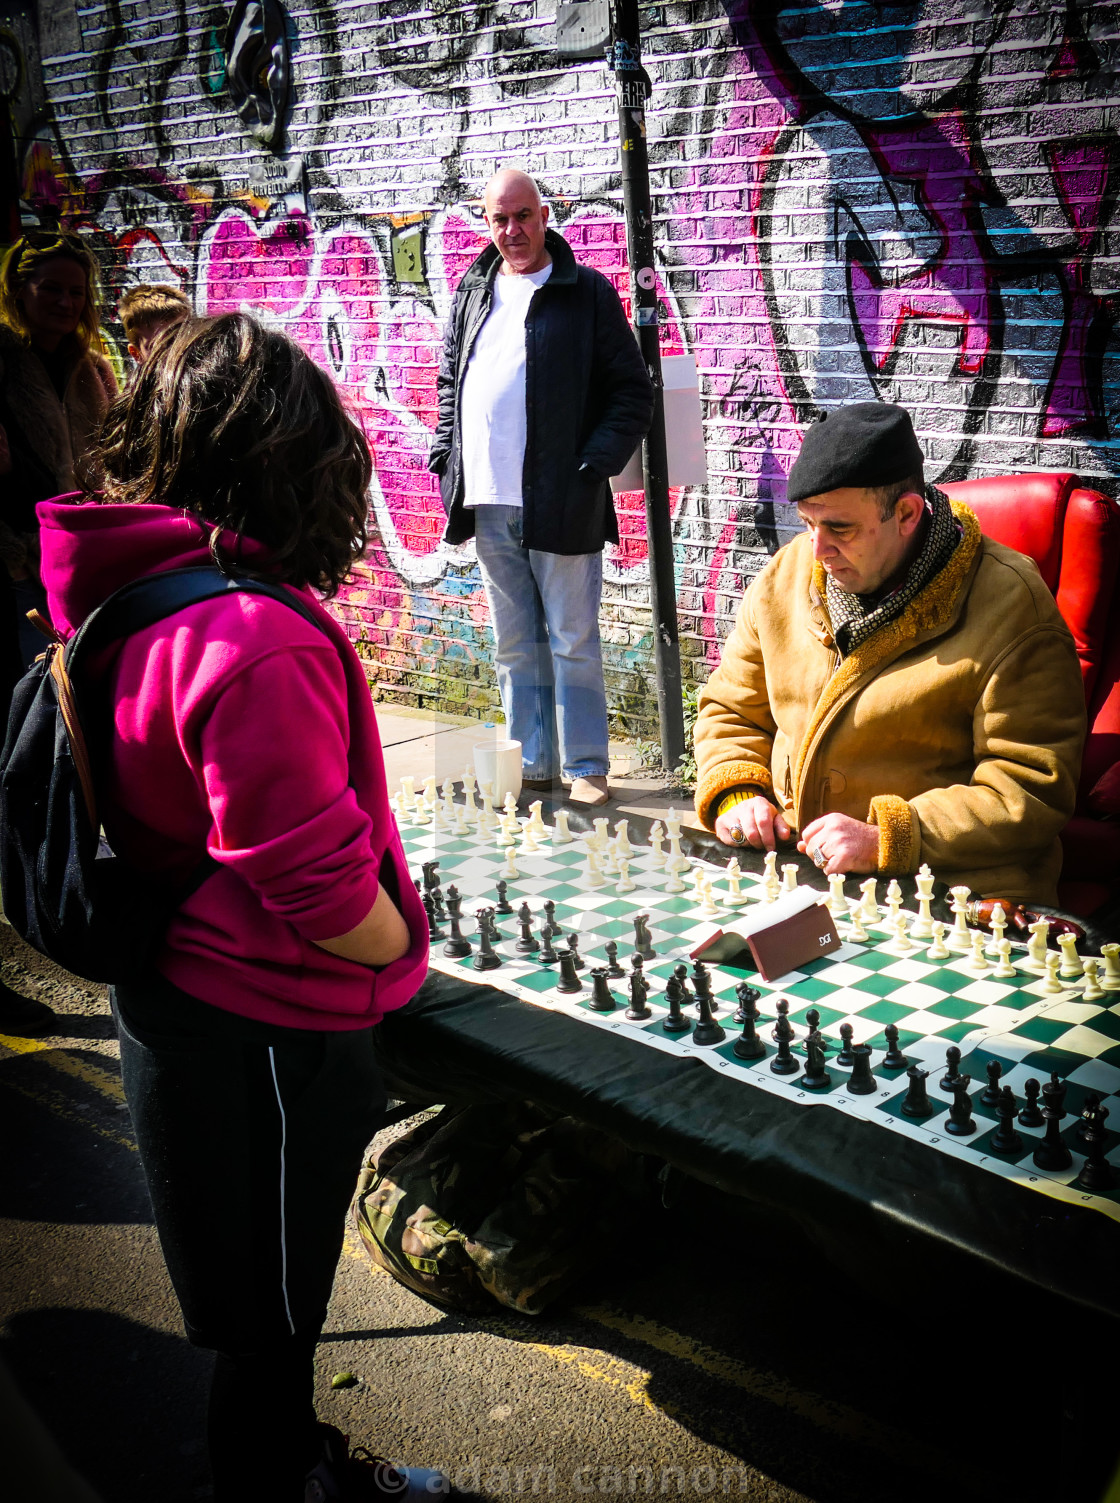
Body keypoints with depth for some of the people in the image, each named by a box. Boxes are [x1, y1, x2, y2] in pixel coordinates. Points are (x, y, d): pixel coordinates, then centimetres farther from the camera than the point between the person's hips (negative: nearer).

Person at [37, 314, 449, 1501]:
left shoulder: (125, 599, -2)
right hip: (262, 1036, -9)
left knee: (268, 1306, 28)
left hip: (173, 998, 9)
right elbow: (318, 884, -26)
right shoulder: (258, 644, -30)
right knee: (271, 1323, 13)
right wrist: (399, 949, -4)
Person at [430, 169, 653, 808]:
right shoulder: (472, 292, 15)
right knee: (515, 646, 11)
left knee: (573, 643, 1)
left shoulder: (587, 292, 0)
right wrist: (446, 457, 11)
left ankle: (587, 768, 11)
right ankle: (532, 766, 20)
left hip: (558, 504, -5)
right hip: (488, 504, 5)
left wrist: (593, 466, -13)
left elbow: (633, 391, -2)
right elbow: (450, 383, 24)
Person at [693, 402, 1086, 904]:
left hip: (949, 890, -5)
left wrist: (887, 840, -21)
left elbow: (1033, 787, -13)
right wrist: (735, 792, -1)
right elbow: (732, 710, 20)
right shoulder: (787, 574, 8)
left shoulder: (1008, 606, -10)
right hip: (789, 868, 5)